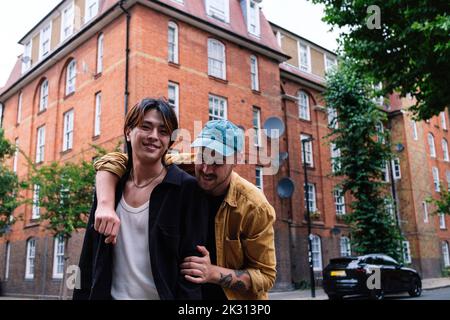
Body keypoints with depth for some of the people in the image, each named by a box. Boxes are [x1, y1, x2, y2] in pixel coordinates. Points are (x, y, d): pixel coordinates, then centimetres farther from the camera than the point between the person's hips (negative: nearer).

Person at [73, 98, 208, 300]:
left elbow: (192, 264, -13)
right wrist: (81, 296, 2)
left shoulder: (187, 189, -12)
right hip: (111, 294, 4)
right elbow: (89, 257, 6)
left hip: (162, 295, -4)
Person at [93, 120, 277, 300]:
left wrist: (214, 273, -32)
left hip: (231, 295, -2)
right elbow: (113, 161, -18)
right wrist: (106, 205, -36)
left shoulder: (254, 208, -24)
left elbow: (266, 275, -17)